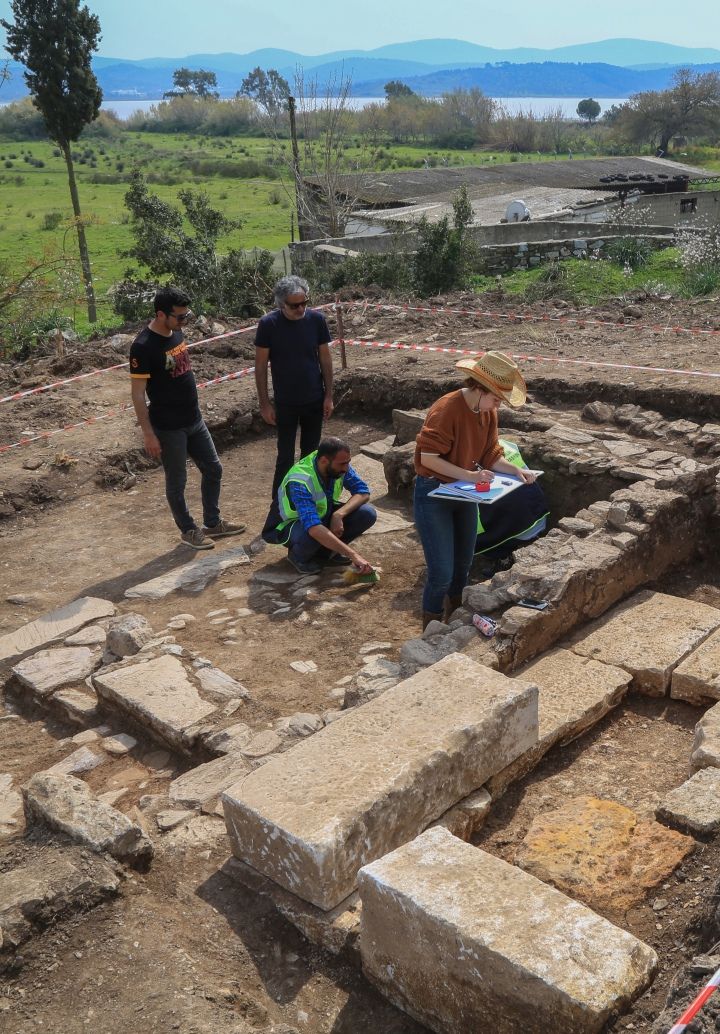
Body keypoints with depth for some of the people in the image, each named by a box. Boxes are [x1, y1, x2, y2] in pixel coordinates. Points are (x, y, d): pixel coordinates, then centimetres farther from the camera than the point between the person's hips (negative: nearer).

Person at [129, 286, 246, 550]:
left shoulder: (176, 333, 3)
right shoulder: (143, 347, -21)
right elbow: (137, 394, -19)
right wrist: (149, 434, -19)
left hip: (194, 420, 8)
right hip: (168, 428, -8)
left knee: (213, 469, 15)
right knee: (177, 481, 8)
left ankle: (213, 523, 31)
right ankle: (188, 530, 25)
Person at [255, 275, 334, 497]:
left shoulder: (316, 319, -8)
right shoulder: (268, 324, -14)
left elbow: (325, 358, 1)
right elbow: (260, 365, -8)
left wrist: (329, 395, 0)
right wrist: (264, 403, -8)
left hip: (315, 401, 3)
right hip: (285, 403, -2)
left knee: (310, 454, 13)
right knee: (285, 457, 2)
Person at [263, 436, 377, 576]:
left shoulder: (338, 466, -19)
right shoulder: (299, 483, -38)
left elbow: (363, 491, -13)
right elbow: (313, 528, -49)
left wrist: (339, 514, -32)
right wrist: (353, 555, -52)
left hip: (322, 515, 6)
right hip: (290, 524, -6)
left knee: (367, 514, -18)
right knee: (312, 535, -42)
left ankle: (326, 551, 2)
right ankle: (298, 556, -5)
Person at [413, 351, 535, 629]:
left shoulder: (488, 412, -1)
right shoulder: (446, 410, -26)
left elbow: (491, 456, 5)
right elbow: (428, 458, -26)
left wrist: (516, 470, -13)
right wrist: (468, 475, -30)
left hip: (465, 494, 8)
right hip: (434, 494, -8)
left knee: (462, 567, 18)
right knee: (442, 573, -8)